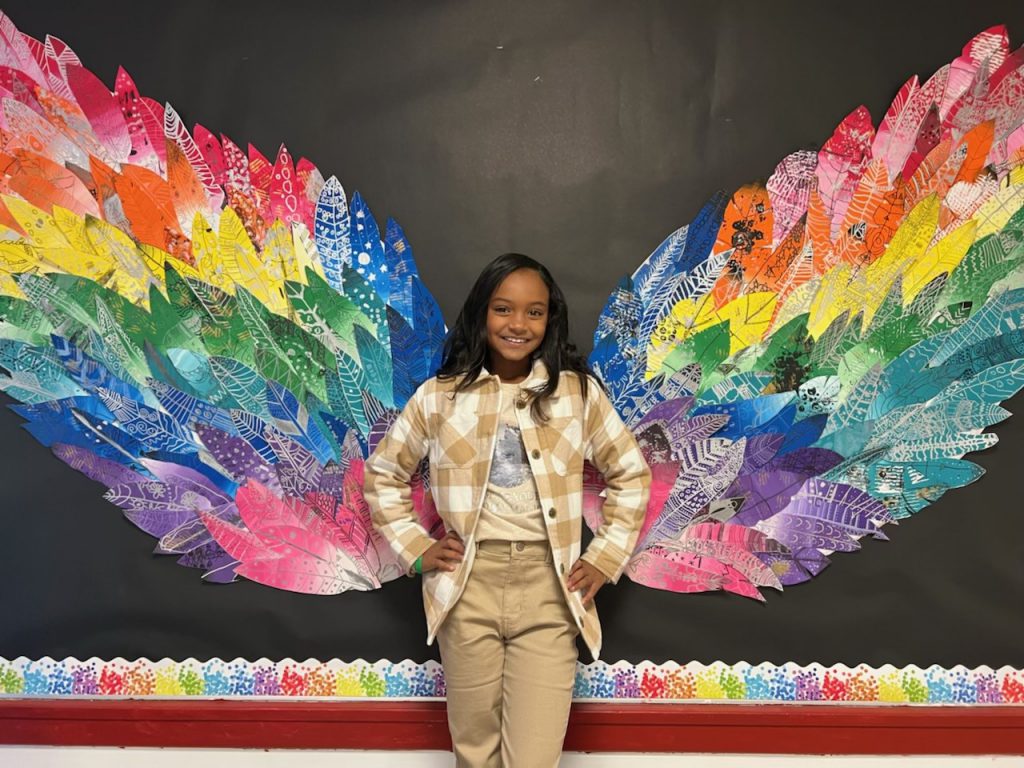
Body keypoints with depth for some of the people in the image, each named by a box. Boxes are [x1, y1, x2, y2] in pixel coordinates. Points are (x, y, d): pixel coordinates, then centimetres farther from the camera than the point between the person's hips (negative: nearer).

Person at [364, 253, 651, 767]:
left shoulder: (578, 391, 1)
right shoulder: (440, 396, 2)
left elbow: (630, 475, 10)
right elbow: (383, 474, 13)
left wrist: (605, 559, 3)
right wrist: (415, 549, 4)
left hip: (548, 590, 0)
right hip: (467, 588, 1)